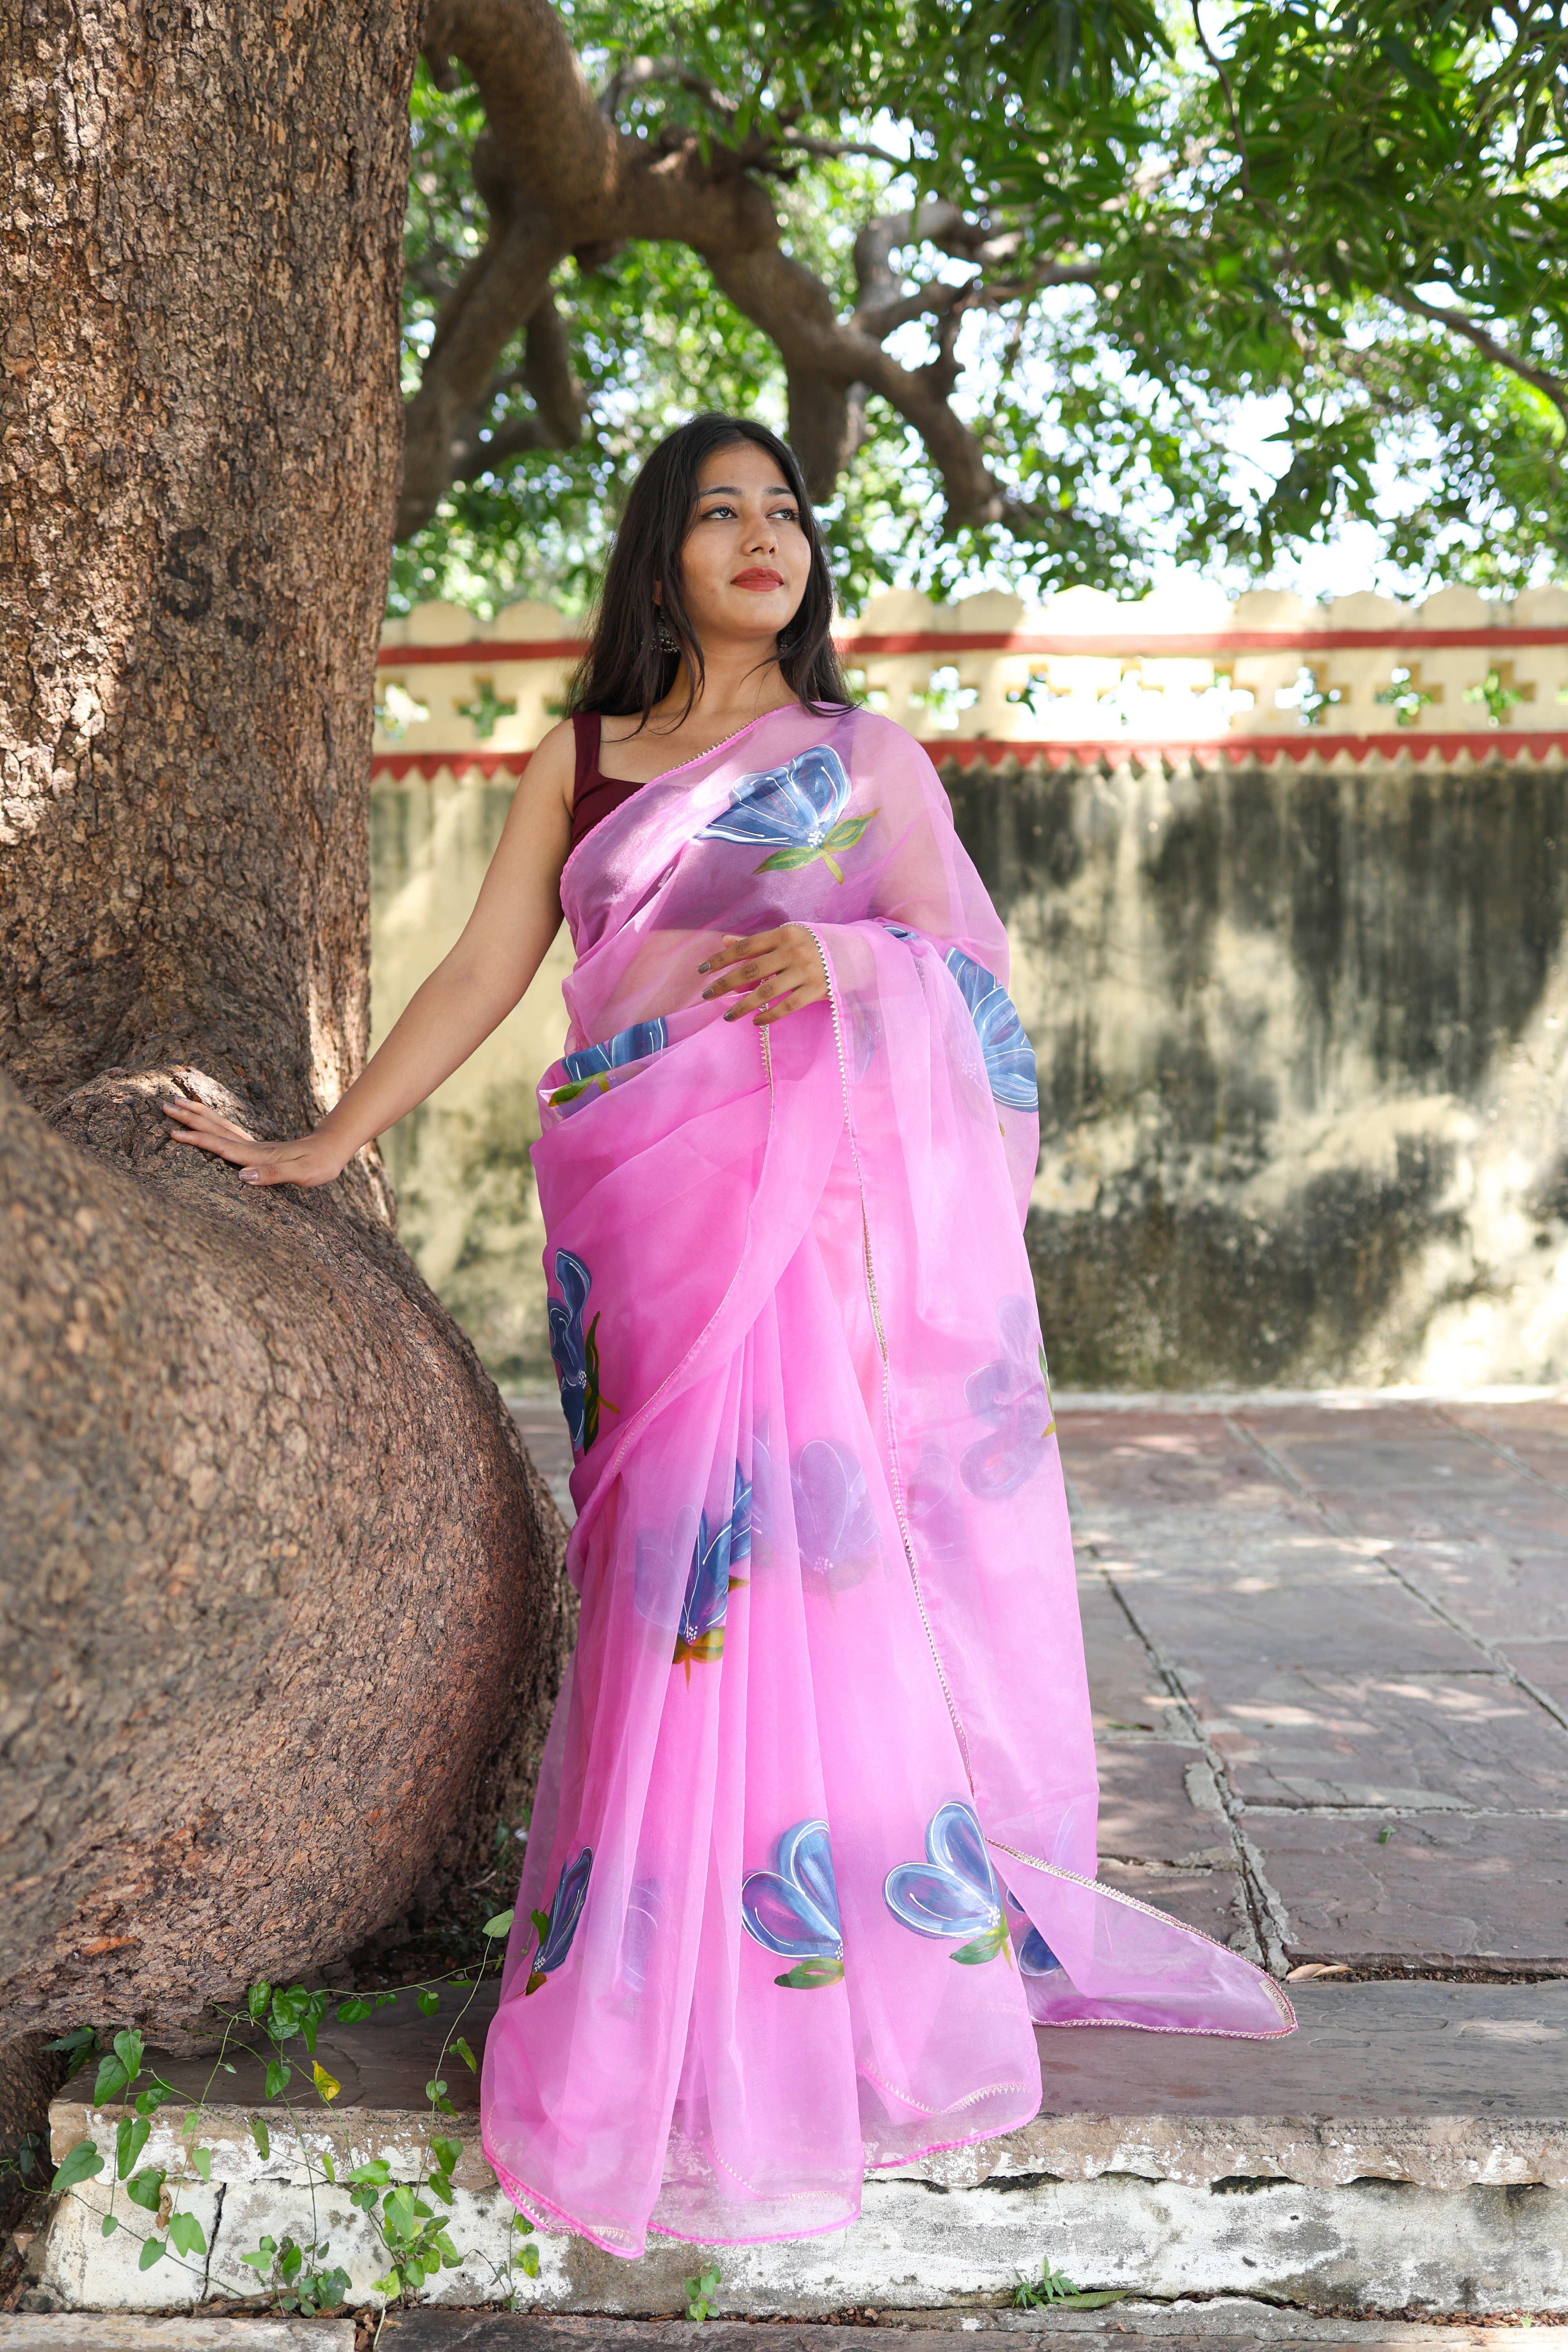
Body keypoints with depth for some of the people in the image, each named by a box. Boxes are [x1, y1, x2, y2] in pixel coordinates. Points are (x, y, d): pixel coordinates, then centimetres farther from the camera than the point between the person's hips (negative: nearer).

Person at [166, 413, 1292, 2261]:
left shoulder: (867, 758, 13)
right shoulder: (579, 760, 16)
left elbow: (970, 972, 9)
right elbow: (482, 973, 13)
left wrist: (843, 962, -11)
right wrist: (323, 1144, 7)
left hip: (813, 1197, -1)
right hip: (634, 1207, 1)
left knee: (794, 1540, -8)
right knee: (681, 1573, -6)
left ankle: (814, 2002, 3)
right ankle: (683, 2028, 3)